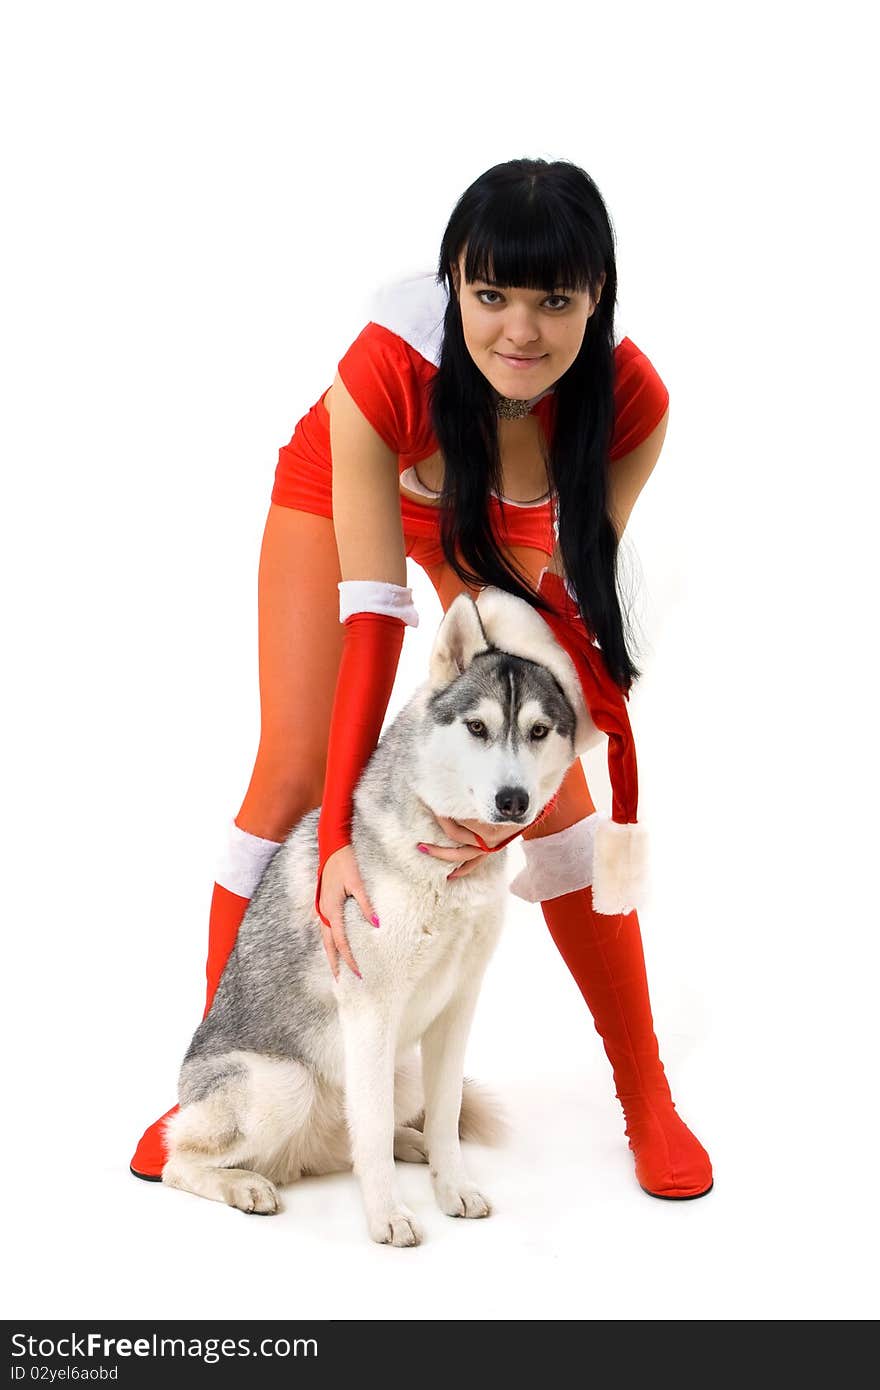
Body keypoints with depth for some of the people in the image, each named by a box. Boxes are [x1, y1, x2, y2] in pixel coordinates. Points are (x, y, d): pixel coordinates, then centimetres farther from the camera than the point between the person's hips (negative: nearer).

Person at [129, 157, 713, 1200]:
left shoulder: (630, 403, -35)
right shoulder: (382, 373, -41)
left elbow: (569, 598, -30)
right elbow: (373, 612, -39)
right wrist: (338, 837, -40)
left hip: (504, 523, 1)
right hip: (341, 485, -1)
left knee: (554, 788, -8)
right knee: (293, 771, -7)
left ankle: (646, 1094, 6)